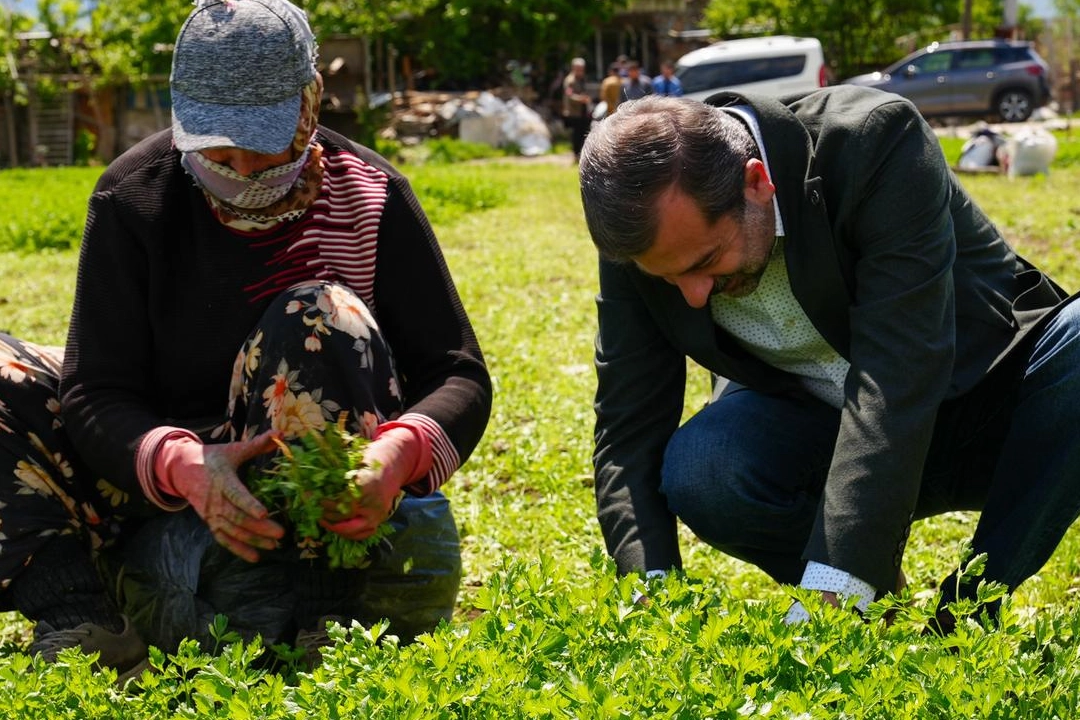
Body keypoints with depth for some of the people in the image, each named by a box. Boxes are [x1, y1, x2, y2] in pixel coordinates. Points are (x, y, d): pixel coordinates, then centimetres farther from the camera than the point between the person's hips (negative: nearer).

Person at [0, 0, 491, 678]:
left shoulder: (370, 196, -8)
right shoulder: (133, 196, -7)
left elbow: (458, 373, -12)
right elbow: (97, 392, -14)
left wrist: (401, 449, -36)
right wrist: (182, 465, -37)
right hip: (161, 487, 2)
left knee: (319, 316, -29)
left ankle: (326, 623, -33)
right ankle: (78, 620, -34)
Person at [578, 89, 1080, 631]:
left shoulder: (877, 142, -30)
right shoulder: (642, 231, -17)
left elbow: (895, 379, -37)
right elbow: (628, 433, -15)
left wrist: (831, 592, -45)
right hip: (810, 421, 2)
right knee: (696, 474, -29)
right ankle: (877, 595, -2)